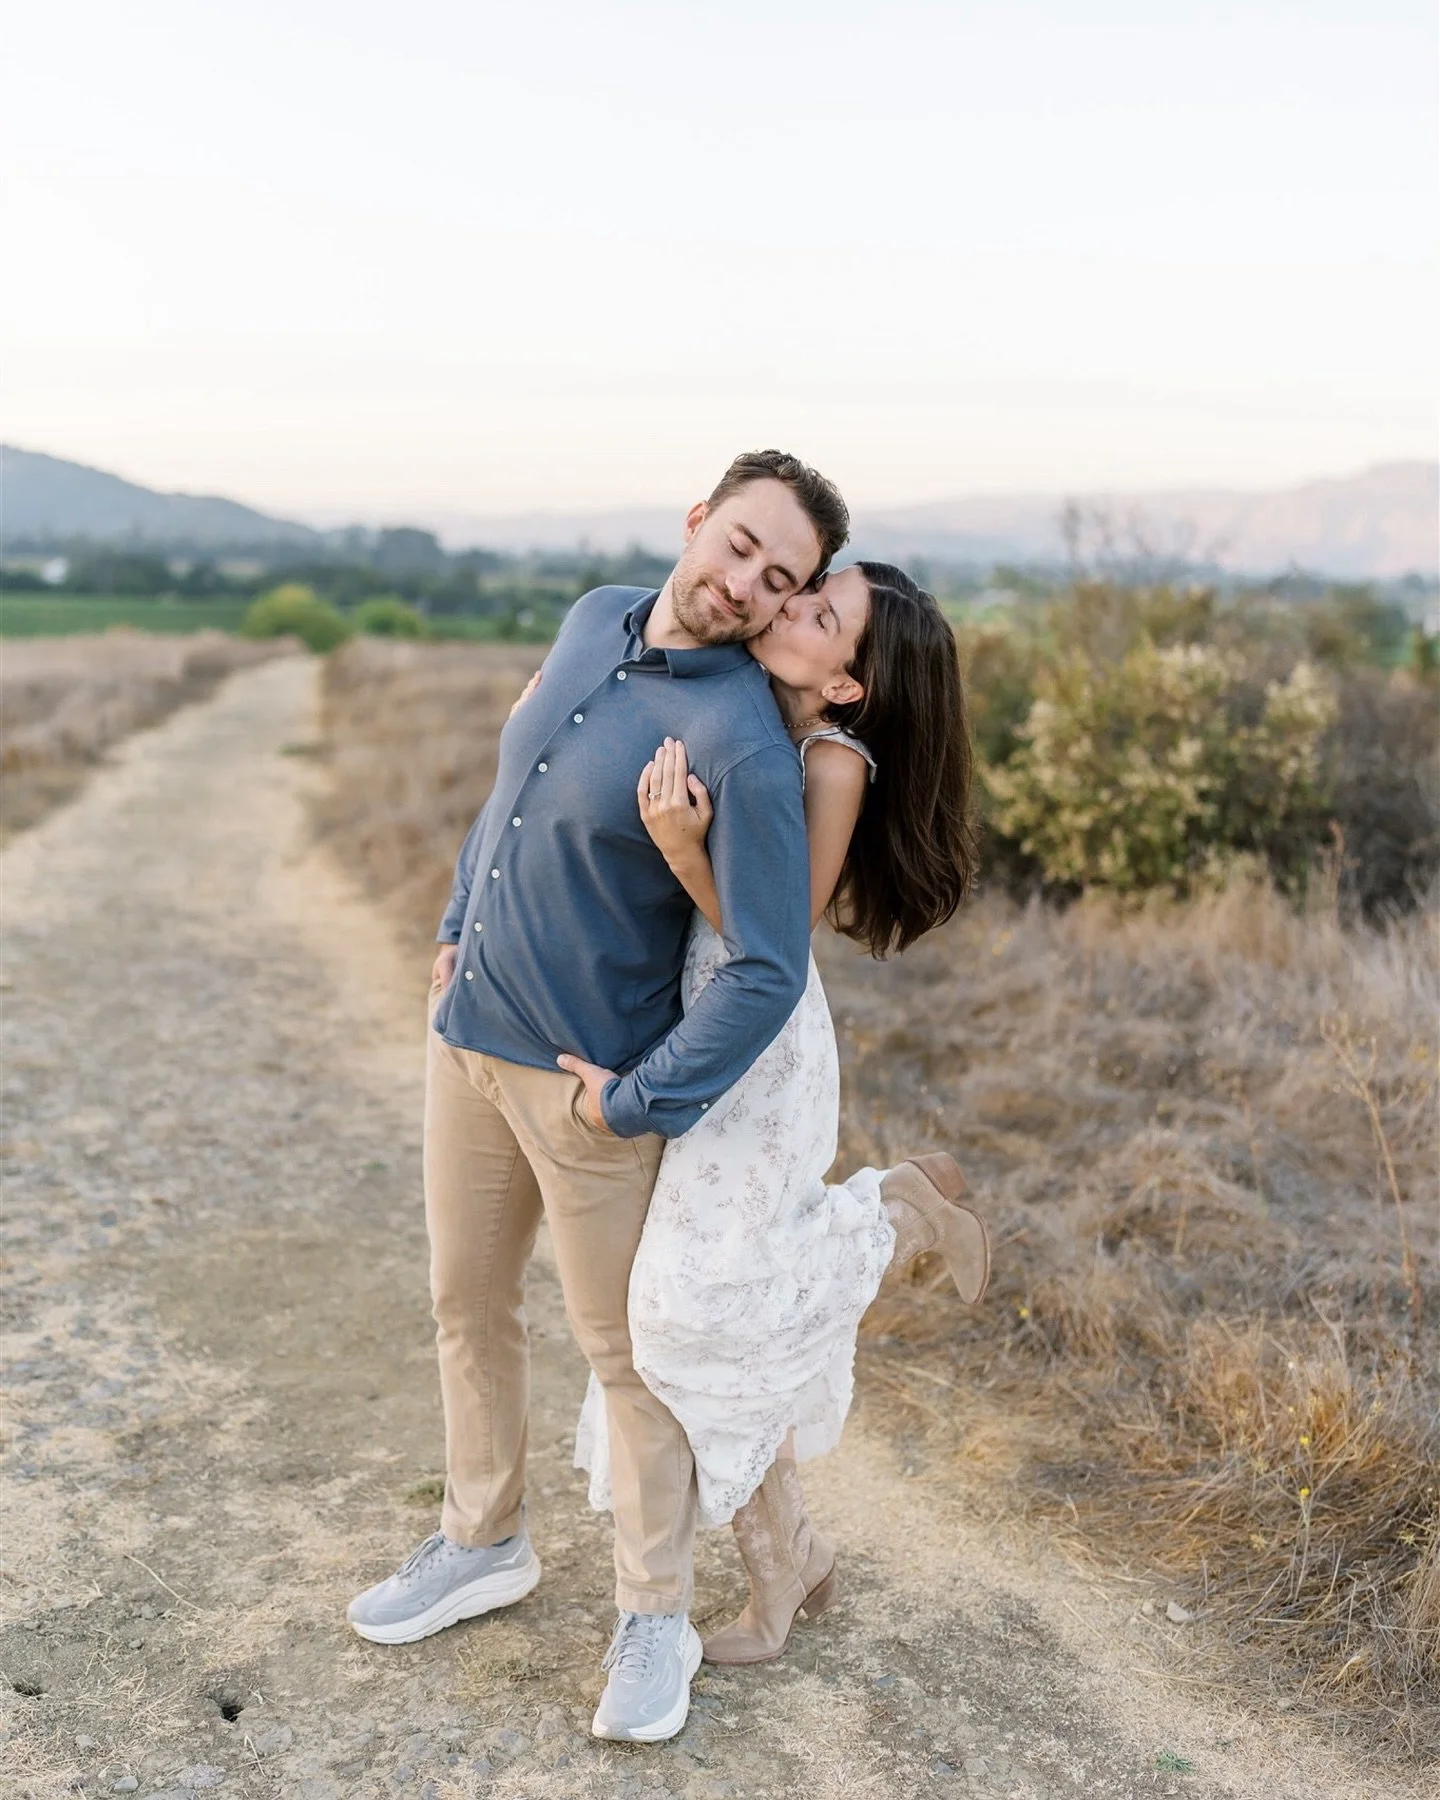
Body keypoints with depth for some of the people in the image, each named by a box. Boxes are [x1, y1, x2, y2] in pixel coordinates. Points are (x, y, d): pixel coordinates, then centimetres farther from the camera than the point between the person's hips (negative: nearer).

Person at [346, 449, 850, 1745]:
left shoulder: (745, 746, -23)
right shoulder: (594, 620, 1)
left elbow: (770, 970, -26)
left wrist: (638, 1105, -20)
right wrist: (457, 926, 14)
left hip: (590, 1079, -7)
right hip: (466, 1035, 8)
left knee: (624, 1350, 7)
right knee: (468, 1306, 20)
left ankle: (655, 1619, 26)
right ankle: (485, 1544, 42)